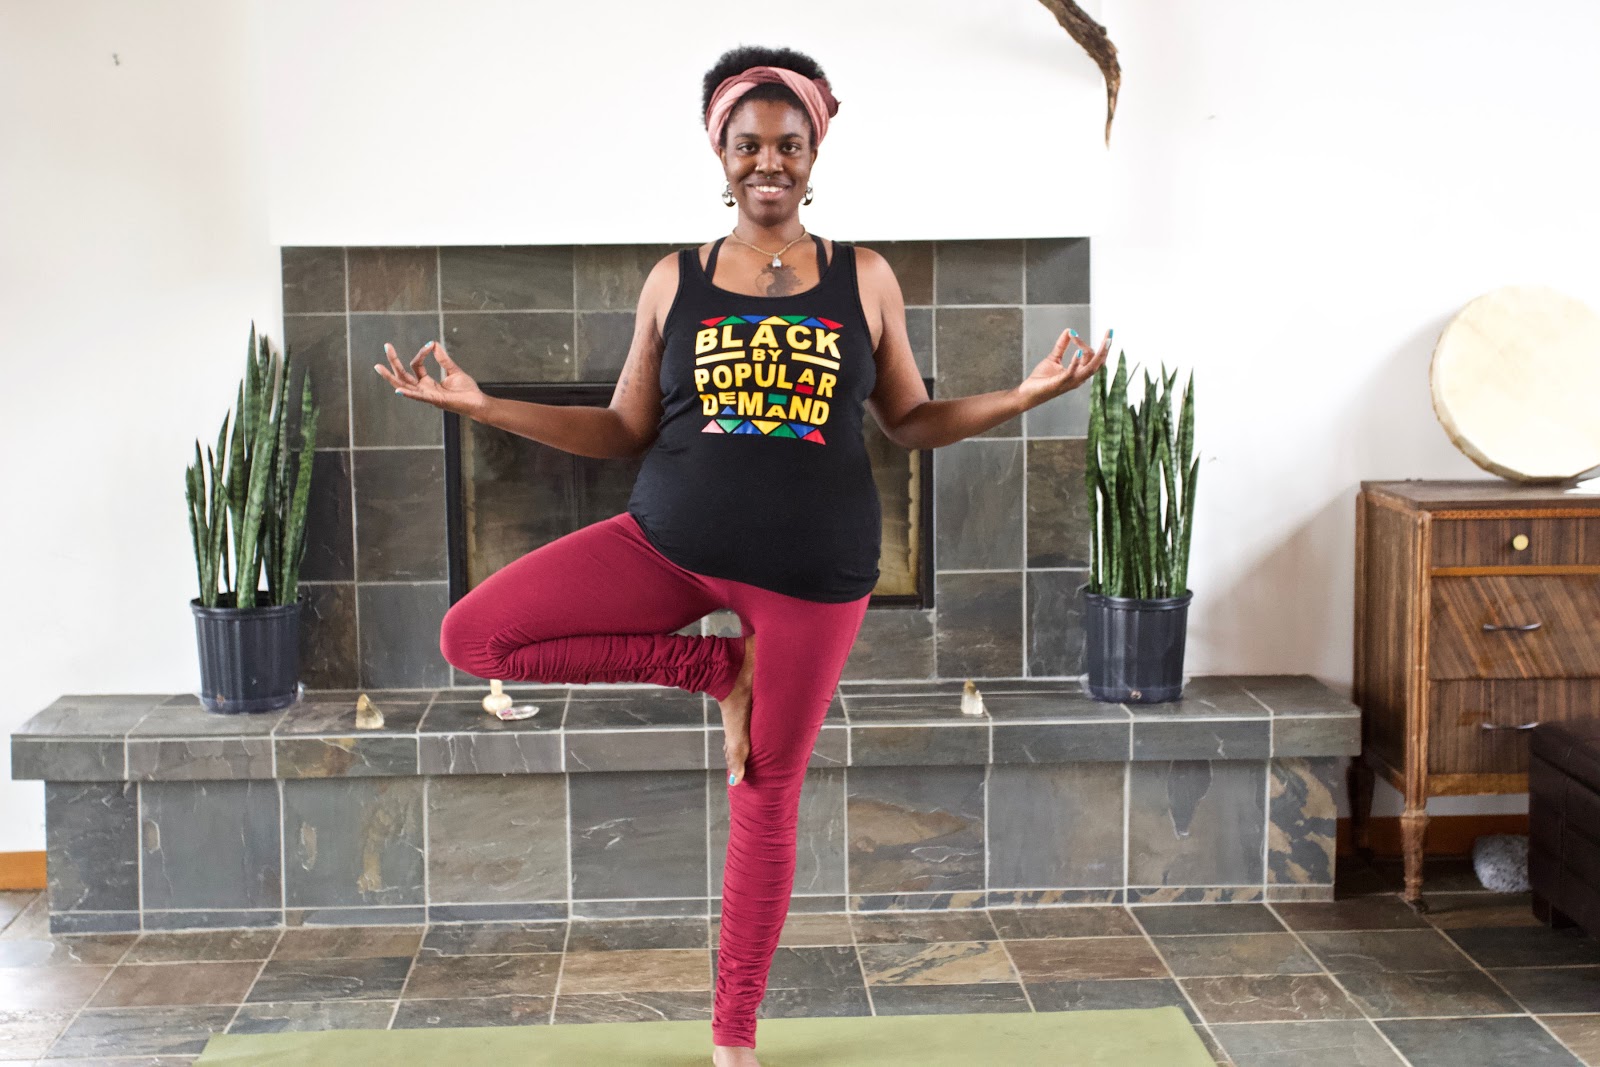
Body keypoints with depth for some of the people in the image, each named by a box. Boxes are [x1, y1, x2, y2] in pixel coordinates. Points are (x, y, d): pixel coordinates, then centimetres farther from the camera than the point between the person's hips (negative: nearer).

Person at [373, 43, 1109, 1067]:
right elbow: (624, 430, 8)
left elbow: (912, 420, 9)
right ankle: (719, 667, 0)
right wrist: (484, 405, 0)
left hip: (811, 571, -1)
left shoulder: (864, 279, 3)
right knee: (471, 635, -13)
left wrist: (1022, 397, -5)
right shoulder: (676, 281, 4)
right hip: (671, 544, 2)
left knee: (766, 802, 5)